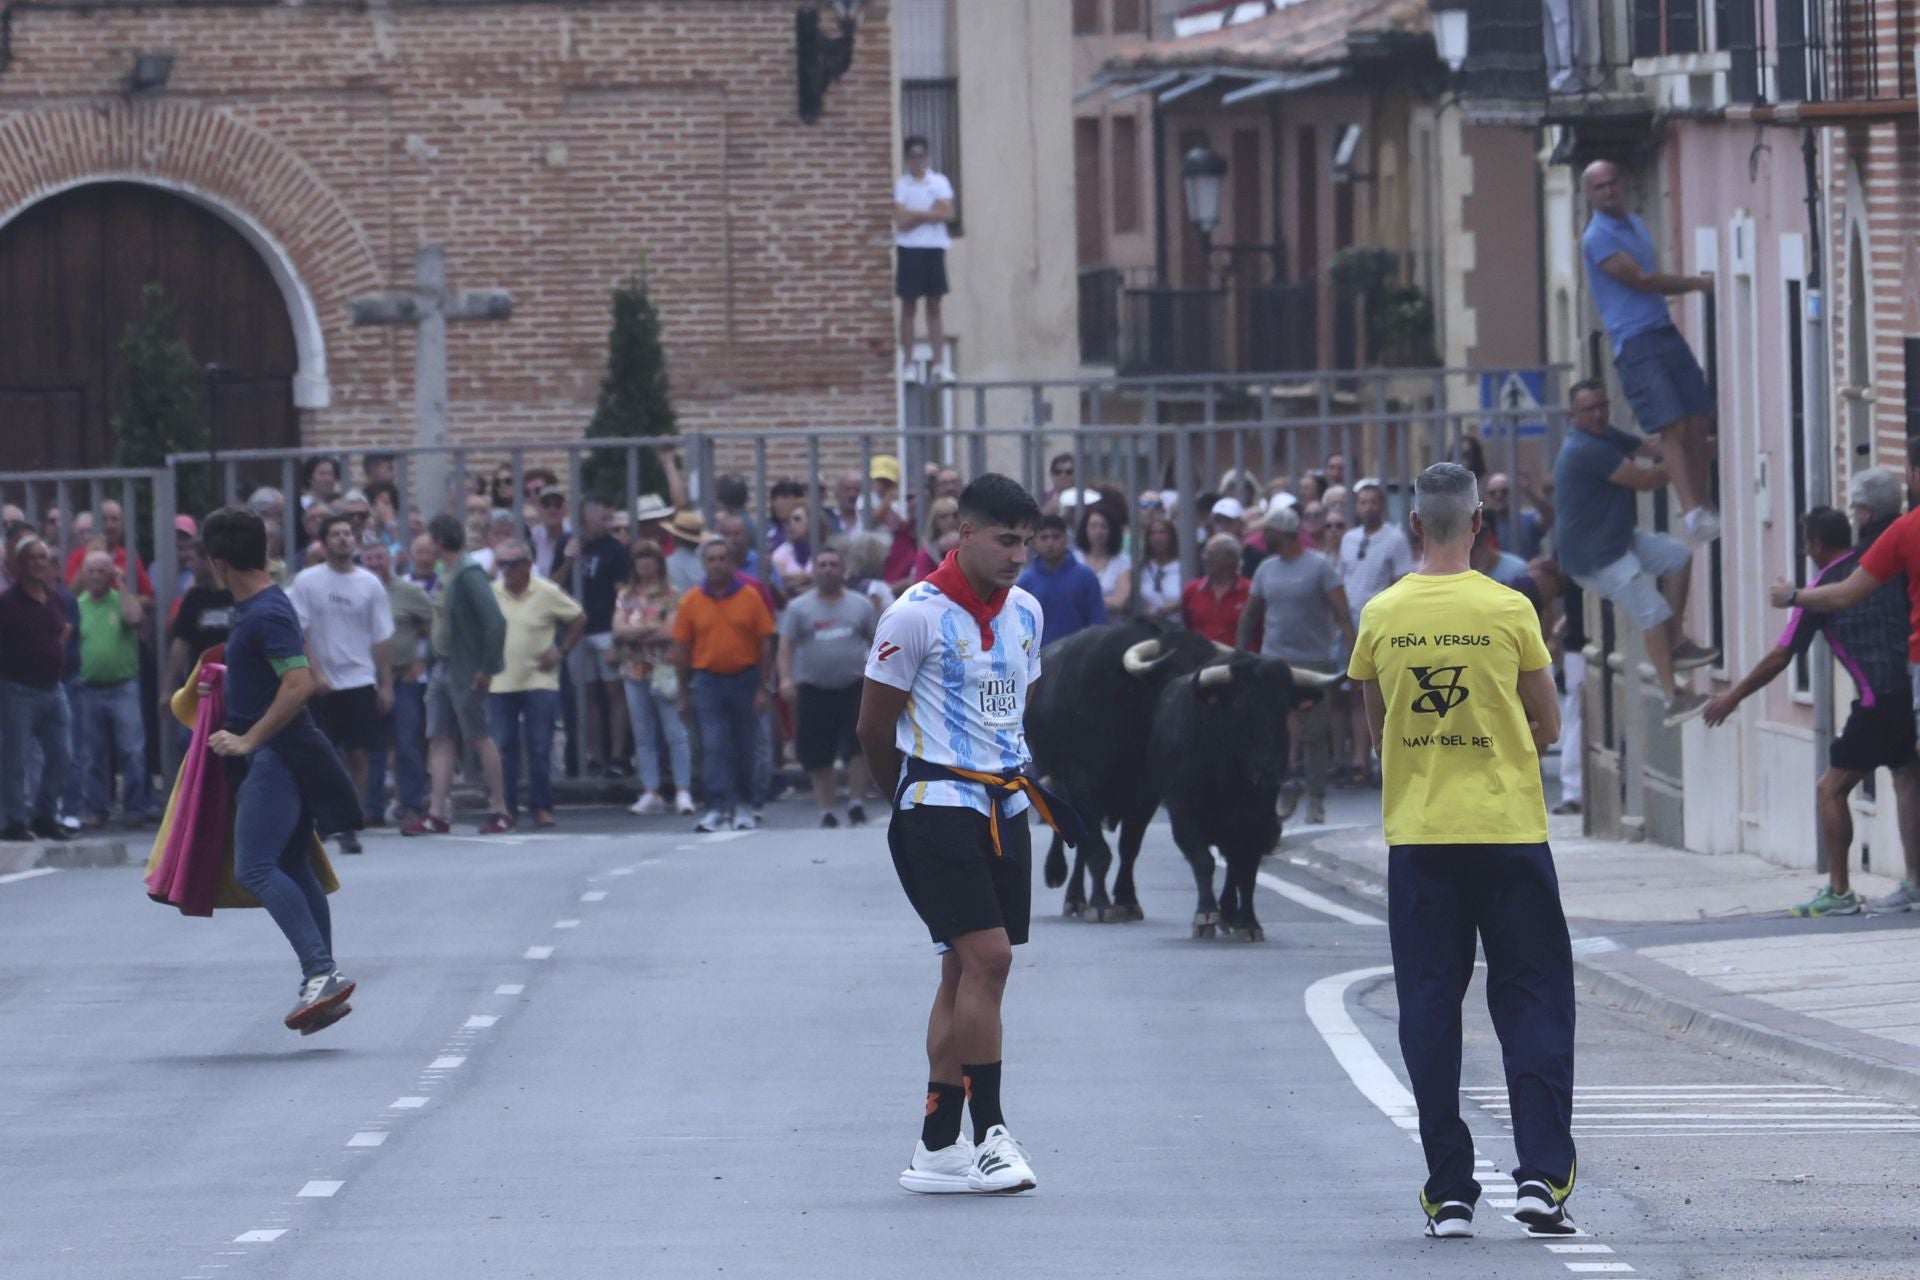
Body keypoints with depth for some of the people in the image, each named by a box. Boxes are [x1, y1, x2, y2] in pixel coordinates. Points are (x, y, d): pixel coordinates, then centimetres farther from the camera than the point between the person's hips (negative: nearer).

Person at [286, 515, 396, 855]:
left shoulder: (370, 584, 6)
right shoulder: (307, 581, 0)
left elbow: (381, 638, 8)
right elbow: (298, 632, -2)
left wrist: (386, 684, 4)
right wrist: (315, 673, -11)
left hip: (360, 681, 2)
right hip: (321, 685, -1)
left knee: (358, 756, -1)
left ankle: (348, 827, 6)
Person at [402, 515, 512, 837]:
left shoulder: (469, 574, -16)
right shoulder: (450, 574, 12)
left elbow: (495, 620, -23)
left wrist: (487, 668, -21)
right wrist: (434, 663, 12)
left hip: (466, 673, -9)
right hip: (443, 670, 9)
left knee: (479, 738, -1)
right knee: (440, 740, 5)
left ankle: (500, 811, 8)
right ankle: (437, 814, 5)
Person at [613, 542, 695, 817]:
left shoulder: (671, 595, 0)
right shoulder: (626, 596, 13)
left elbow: (671, 631, -10)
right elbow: (618, 629, 2)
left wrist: (635, 631, -6)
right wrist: (651, 628, -9)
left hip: (664, 672, -5)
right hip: (635, 671, 5)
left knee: (675, 732, -7)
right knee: (643, 736, 5)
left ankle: (683, 791, -6)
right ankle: (650, 792, 8)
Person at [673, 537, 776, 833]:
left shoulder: (750, 597, -1)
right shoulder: (692, 601, 1)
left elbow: (765, 644, 0)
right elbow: (681, 649, 6)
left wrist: (762, 689, -4)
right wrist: (684, 695, 5)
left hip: (745, 679, 0)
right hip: (708, 681, 0)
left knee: (745, 747, 9)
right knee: (714, 747, -8)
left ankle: (742, 804, 24)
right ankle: (718, 808, -11)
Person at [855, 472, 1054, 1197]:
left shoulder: (1026, 613, 11)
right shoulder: (917, 615, -10)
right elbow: (874, 725, -3)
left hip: (1005, 807, 7)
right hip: (940, 806, -7)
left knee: (967, 973, 8)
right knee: (986, 956, -17)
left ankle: (937, 1149, 12)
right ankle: (989, 1134, -14)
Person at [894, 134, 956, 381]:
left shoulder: (940, 182, 7)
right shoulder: (900, 185, 1)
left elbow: (947, 213, -5)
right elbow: (902, 220, -10)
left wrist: (917, 215, -9)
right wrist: (931, 214, -7)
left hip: (935, 248, 2)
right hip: (909, 249, -2)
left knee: (935, 306, 4)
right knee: (908, 306, 0)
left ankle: (939, 362, 4)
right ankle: (908, 363, 3)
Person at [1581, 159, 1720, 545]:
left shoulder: (1636, 226, 20)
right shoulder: (1597, 238, -7)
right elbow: (1640, 280, -10)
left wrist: (1692, 284, 16)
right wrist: (1695, 282, -3)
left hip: (1666, 334, 8)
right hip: (1636, 343, -8)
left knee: (1700, 423, 3)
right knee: (1672, 426, -18)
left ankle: (1704, 507, 10)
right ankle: (1692, 513, -25)